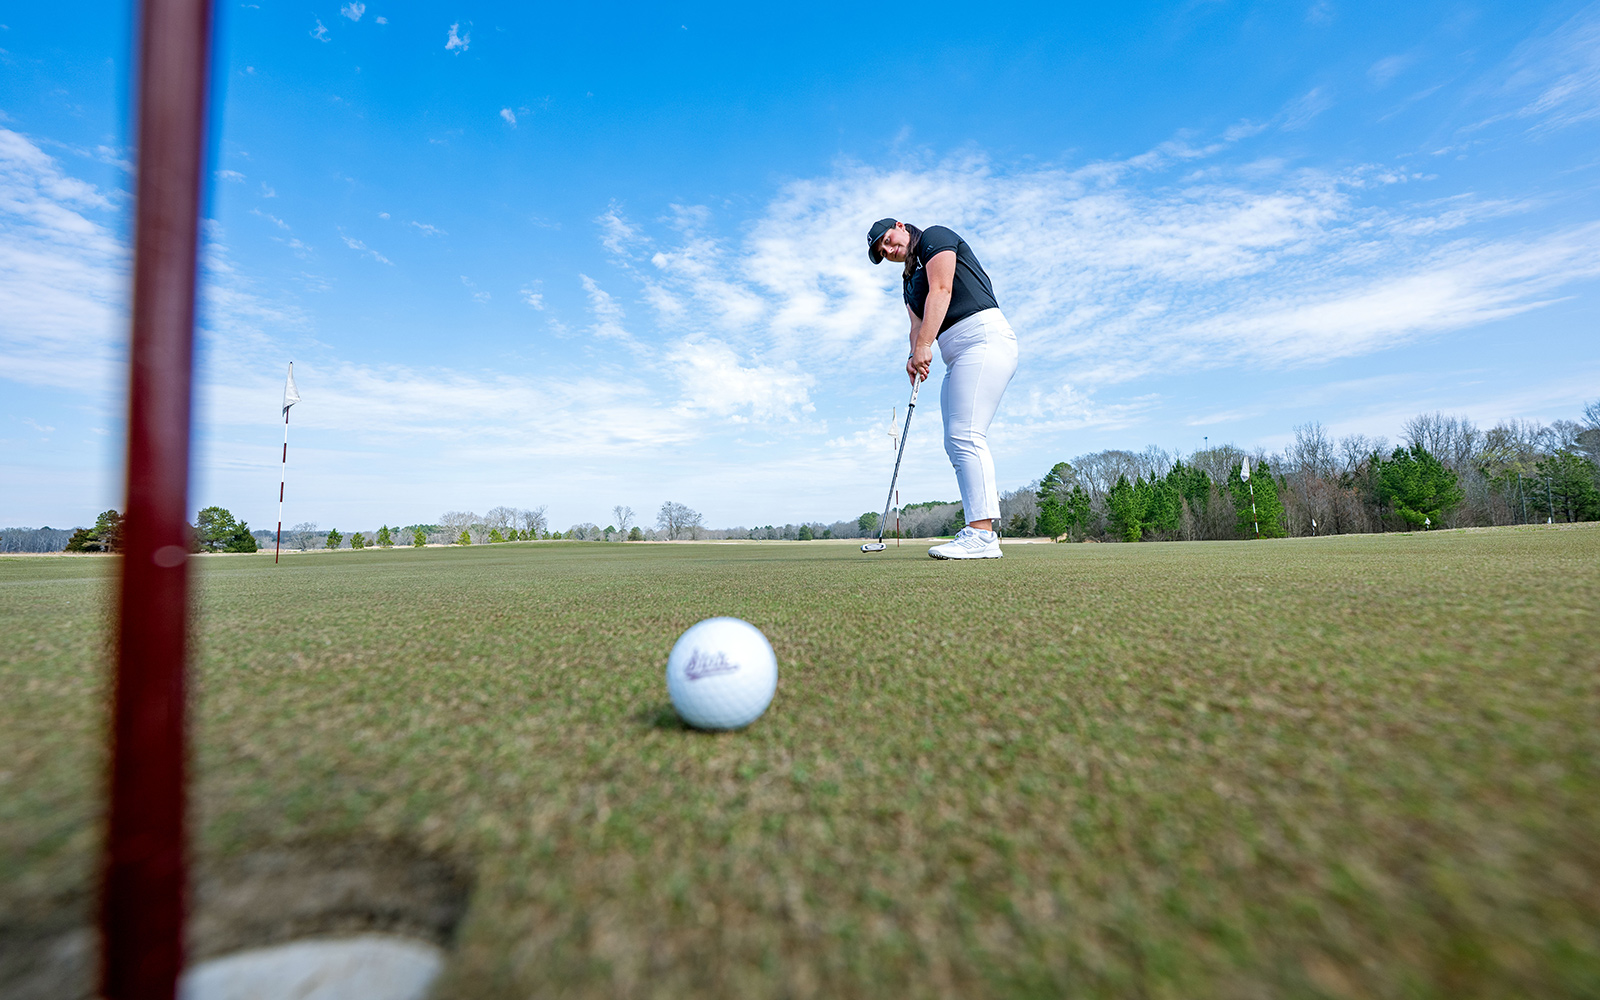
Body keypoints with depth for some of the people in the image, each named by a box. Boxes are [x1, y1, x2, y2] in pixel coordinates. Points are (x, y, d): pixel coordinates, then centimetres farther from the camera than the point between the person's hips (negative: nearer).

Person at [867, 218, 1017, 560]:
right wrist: (914, 358, -7)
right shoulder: (908, 281, 28)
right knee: (955, 441, 1)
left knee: (965, 435, -19)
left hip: (983, 337, -9)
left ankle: (982, 535, -22)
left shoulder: (935, 237, 6)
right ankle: (982, 524, 1)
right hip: (958, 357, 9)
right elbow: (918, 324, 15)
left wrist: (924, 345, -18)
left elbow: (941, 290, -10)